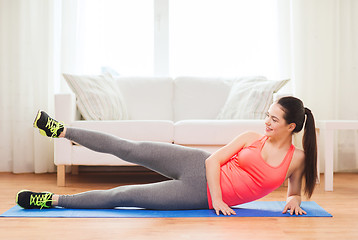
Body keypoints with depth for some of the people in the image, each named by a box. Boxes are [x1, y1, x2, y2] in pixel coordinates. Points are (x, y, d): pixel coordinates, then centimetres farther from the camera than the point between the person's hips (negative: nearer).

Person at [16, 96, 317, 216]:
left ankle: (55, 200, 1)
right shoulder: (252, 137, 0)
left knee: (124, 196, -8)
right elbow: (213, 160, -2)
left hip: (199, 197, -1)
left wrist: (293, 201, -9)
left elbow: (294, 191, 15)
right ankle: (61, 131, 5)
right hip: (198, 166, 1)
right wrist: (217, 198, -14)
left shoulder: (297, 158, -1)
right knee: (129, 149, -11)